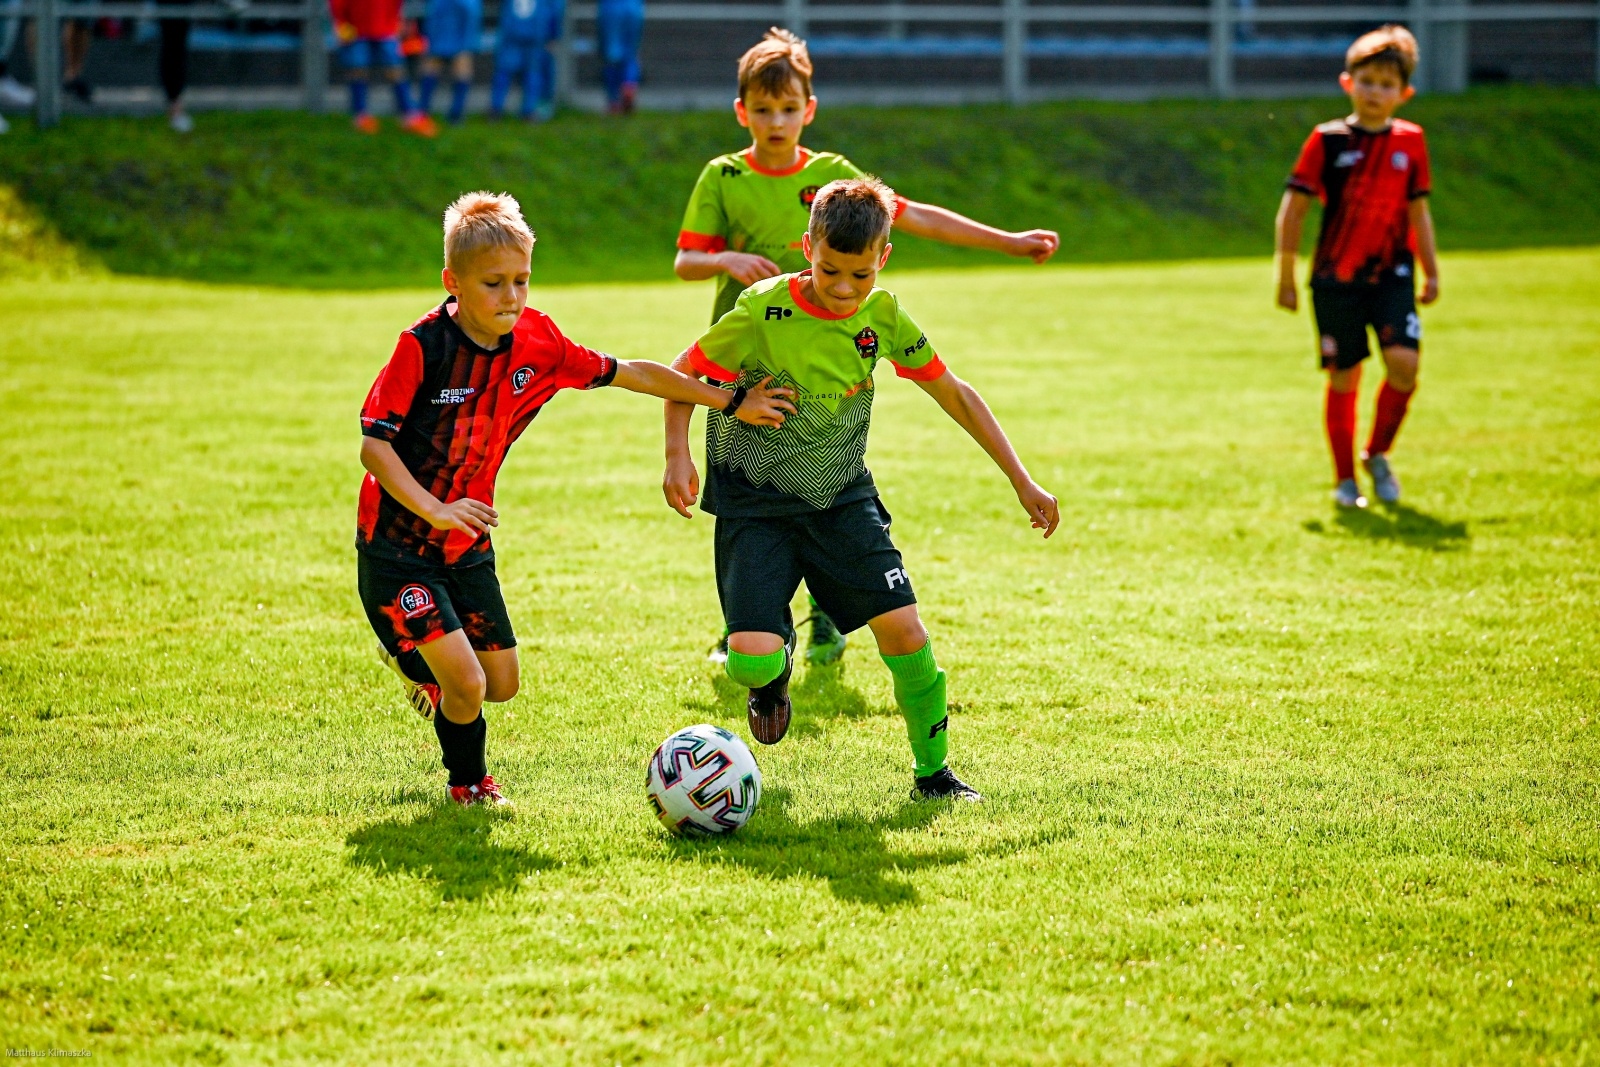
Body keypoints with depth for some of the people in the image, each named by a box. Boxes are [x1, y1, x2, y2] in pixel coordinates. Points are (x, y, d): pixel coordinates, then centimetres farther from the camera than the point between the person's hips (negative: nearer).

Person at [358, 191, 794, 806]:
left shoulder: (537, 343, -6)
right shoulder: (424, 345, -22)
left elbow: (631, 374, 4)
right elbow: (373, 445, -21)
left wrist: (731, 403, 6)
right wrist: (434, 510, -33)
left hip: (468, 546, 6)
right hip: (397, 547, -6)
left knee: (502, 683, 13)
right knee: (466, 684, -13)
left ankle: (415, 661, 44)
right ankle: (468, 784, 17)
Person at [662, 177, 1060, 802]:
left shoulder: (882, 315, -6)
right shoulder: (764, 311, -19)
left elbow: (953, 392, 5)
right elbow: (683, 374, -6)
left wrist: (1021, 481, 5)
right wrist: (678, 456, -22)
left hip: (842, 495, 3)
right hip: (756, 503, -3)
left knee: (903, 629, -10)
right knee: (751, 658, -18)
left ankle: (932, 772, 10)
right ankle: (776, 667, 21)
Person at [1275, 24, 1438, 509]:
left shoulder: (1410, 141, 5)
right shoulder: (1328, 140, -4)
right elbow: (1292, 209, -1)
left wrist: (1430, 271, 15)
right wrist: (1286, 277, -2)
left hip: (1392, 274, 2)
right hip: (1336, 278, -2)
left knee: (1404, 361, -16)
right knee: (1343, 377, 1)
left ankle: (1377, 455, 7)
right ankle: (1345, 479, 16)